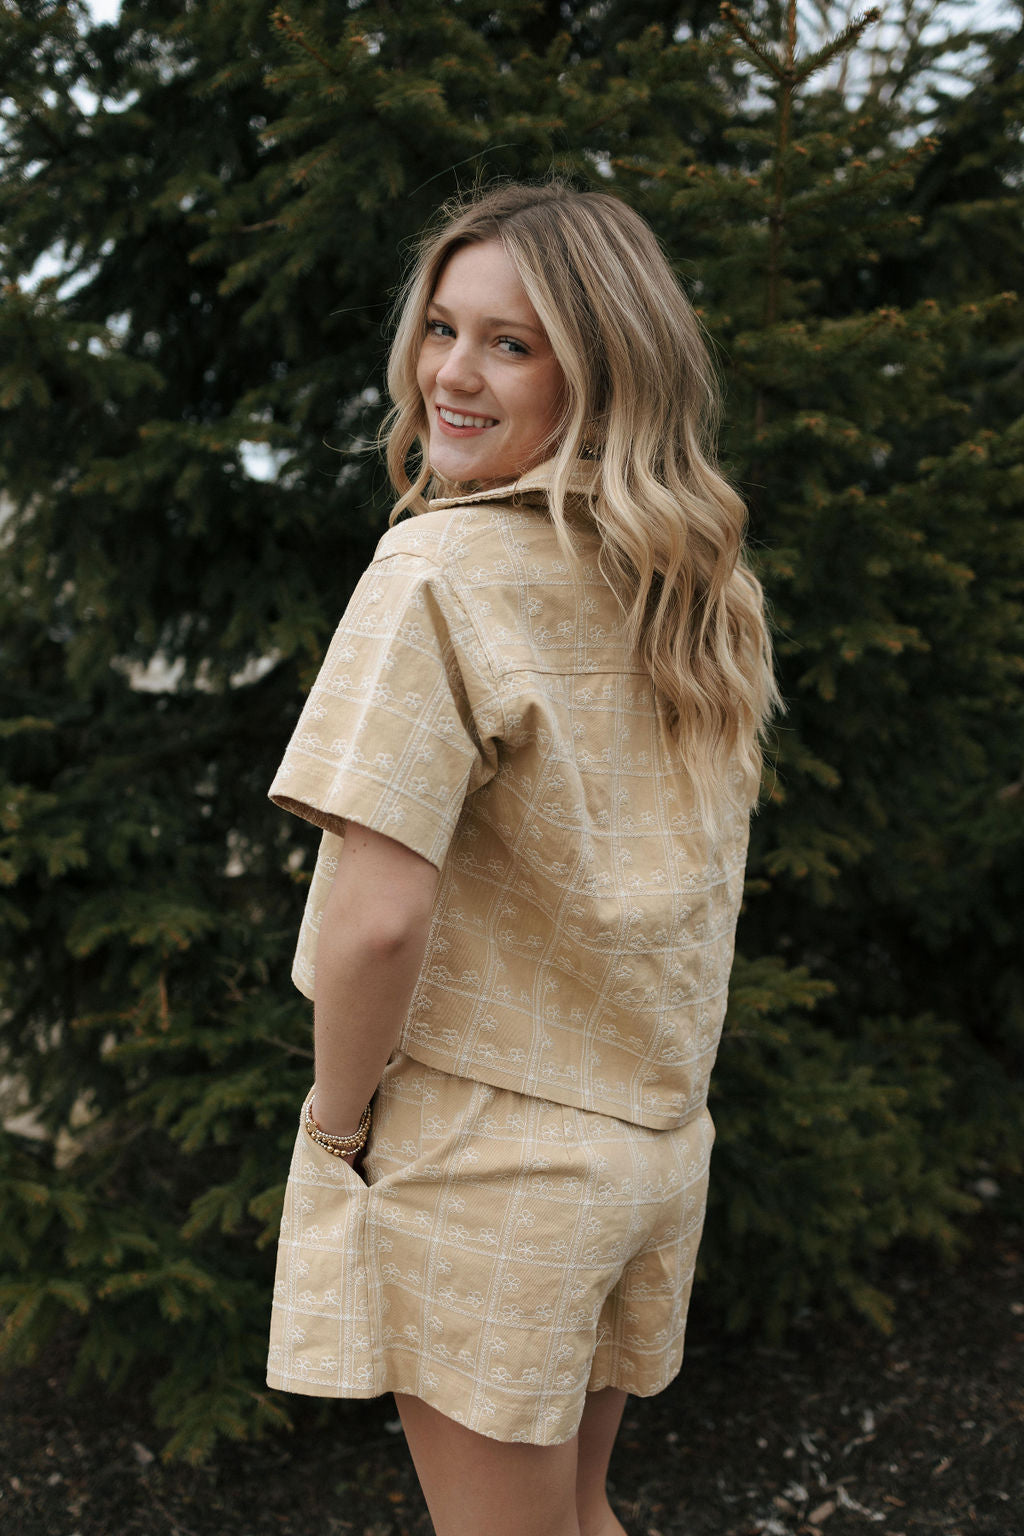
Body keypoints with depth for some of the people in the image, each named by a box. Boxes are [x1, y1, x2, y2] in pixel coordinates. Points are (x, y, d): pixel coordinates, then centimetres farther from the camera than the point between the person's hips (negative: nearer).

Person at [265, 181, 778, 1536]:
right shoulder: (702, 584, 3)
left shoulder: (443, 572, -20)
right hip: (657, 1136, 7)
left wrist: (338, 1120, -9)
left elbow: (376, 920, -25)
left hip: (481, 1161, -7)